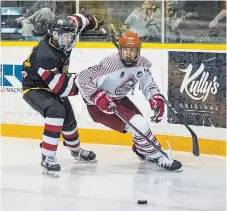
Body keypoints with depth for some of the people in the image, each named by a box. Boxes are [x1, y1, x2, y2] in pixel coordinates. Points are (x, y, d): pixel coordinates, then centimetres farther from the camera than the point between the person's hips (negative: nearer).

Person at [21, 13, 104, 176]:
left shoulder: (62, 37, -15)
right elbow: (60, 86, -33)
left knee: (69, 118, 20)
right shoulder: (46, 55, -37)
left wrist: (92, 21, 20)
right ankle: (47, 157, -27)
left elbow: (76, 20, 8)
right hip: (34, 88, -9)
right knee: (56, 111, -33)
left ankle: (76, 150, 49)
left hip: (52, 86, 9)